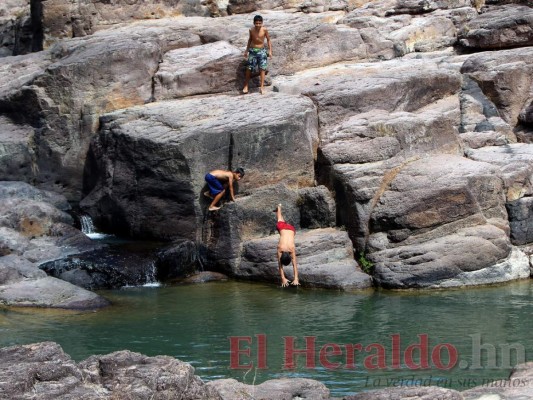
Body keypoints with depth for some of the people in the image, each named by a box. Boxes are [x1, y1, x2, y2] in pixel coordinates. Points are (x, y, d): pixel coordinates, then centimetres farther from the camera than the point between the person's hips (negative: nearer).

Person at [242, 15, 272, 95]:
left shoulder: (264, 30, -10)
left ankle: (262, 87, -5)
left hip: (261, 51, -1)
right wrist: (246, 50, 16)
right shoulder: (251, 30, -4)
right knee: (249, 68, 1)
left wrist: (270, 50, -4)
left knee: (262, 68, -7)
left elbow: (268, 40, 1)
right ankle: (246, 86, 13)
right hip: (252, 50, 1)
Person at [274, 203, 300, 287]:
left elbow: (294, 265, -37)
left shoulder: (292, 248, -39)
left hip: (290, 229, 0)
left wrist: (296, 279, -42)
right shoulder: (280, 248, -38)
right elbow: (280, 265, -35)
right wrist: (283, 278, -42)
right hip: (282, 227, 0)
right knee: (280, 221, 32)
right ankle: (279, 207, 64)